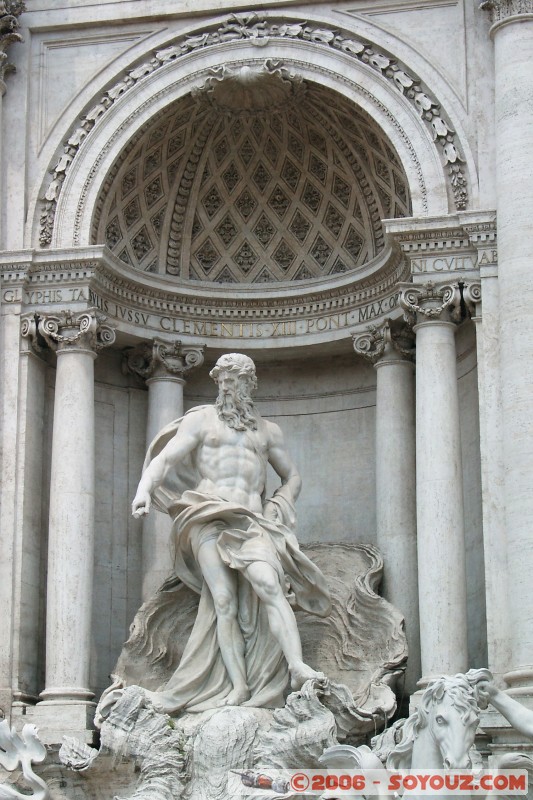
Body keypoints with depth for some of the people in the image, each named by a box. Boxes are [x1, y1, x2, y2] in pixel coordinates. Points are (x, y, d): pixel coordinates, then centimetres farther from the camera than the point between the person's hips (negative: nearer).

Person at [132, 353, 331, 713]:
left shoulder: (267, 430, 25)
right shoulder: (201, 420, 17)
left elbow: (293, 477, 30)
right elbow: (165, 457, 6)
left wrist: (279, 507, 9)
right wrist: (145, 488, -14)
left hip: (251, 521, 1)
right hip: (209, 517, -1)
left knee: (269, 586, -24)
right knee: (224, 602, -14)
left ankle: (298, 667, -36)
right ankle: (238, 687, -19)